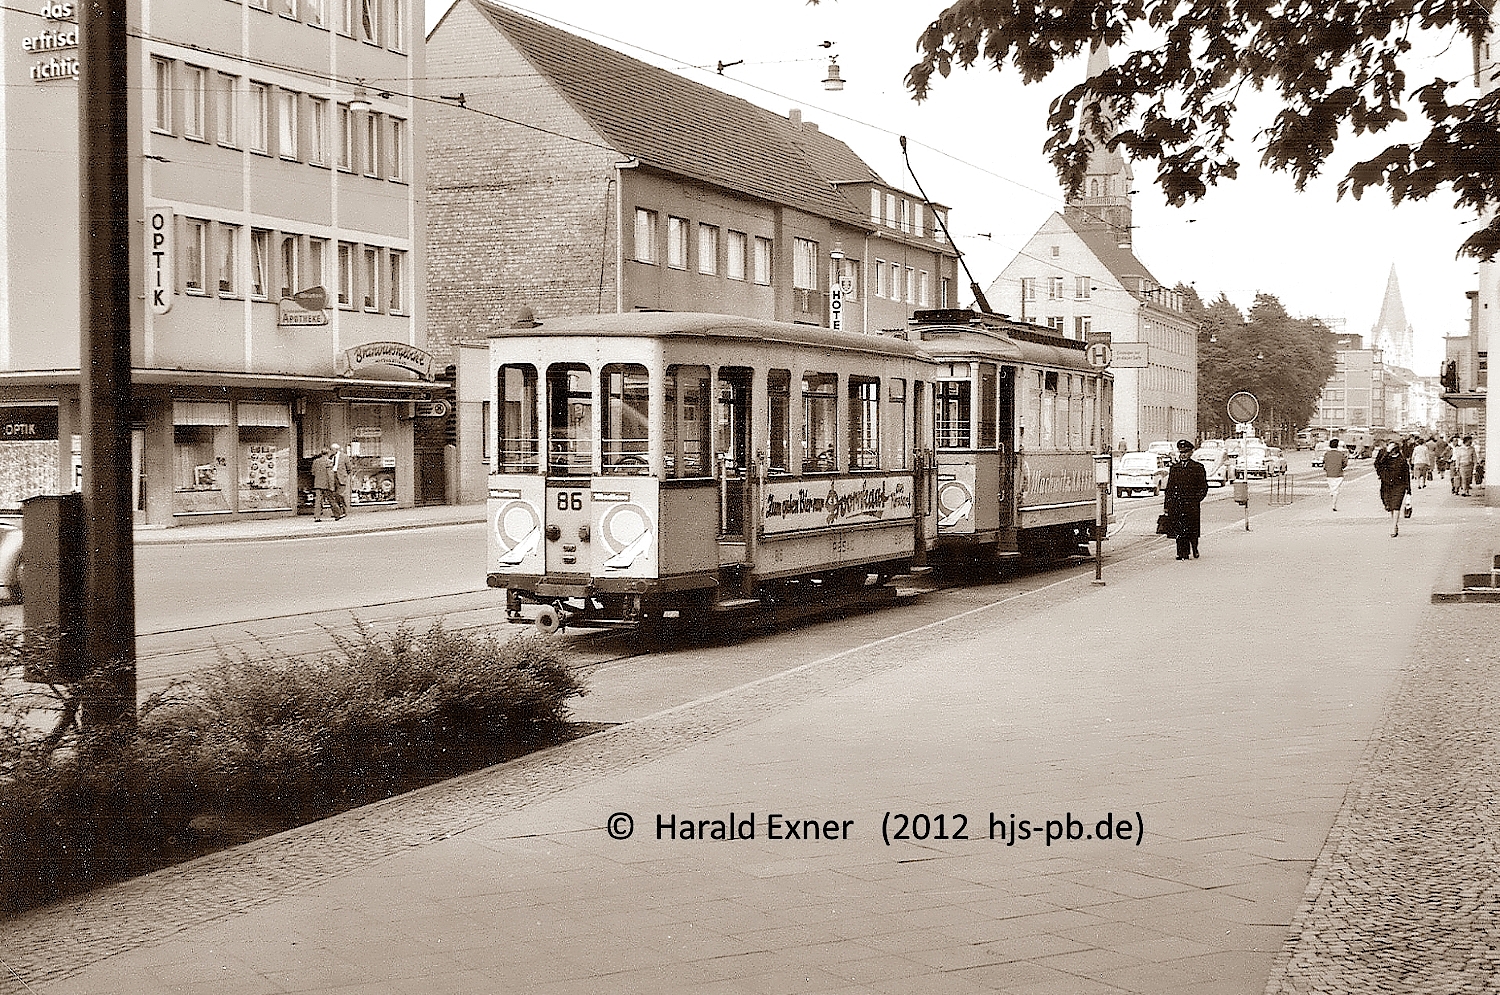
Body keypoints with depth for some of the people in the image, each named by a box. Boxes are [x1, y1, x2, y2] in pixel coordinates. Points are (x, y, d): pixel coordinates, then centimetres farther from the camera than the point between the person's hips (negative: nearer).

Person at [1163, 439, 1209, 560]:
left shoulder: (1198, 468, 5)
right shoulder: (1174, 468, 15)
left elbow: (1204, 487, 6)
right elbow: (1169, 487, 17)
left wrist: (1197, 499, -7)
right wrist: (1166, 505, 11)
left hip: (1191, 504, -3)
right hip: (1175, 504, 3)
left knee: (1192, 530, -3)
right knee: (1179, 531, -1)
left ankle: (1194, 549, 19)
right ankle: (1182, 553, 4)